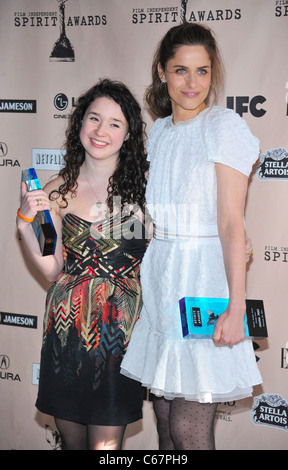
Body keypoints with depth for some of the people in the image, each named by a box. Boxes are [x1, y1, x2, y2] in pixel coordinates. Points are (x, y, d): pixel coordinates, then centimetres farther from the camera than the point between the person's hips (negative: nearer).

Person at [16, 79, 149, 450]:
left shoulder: (143, 185, -3)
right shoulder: (58, 192, 3)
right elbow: (52, 270, 3)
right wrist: (27, 221, -9)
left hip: (120, 325, -2)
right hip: (68, 324, 3)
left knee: (105, 442, -2)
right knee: (71, 439, 16)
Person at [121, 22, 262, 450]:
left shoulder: (224, 126, -7)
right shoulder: (160, 130, 13)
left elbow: (231, 222, -13)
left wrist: (237, 305, -19)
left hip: (206, 276, -6)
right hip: (161, 276, 7)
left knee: (189, 426, -5)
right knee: (165, 417, 11)